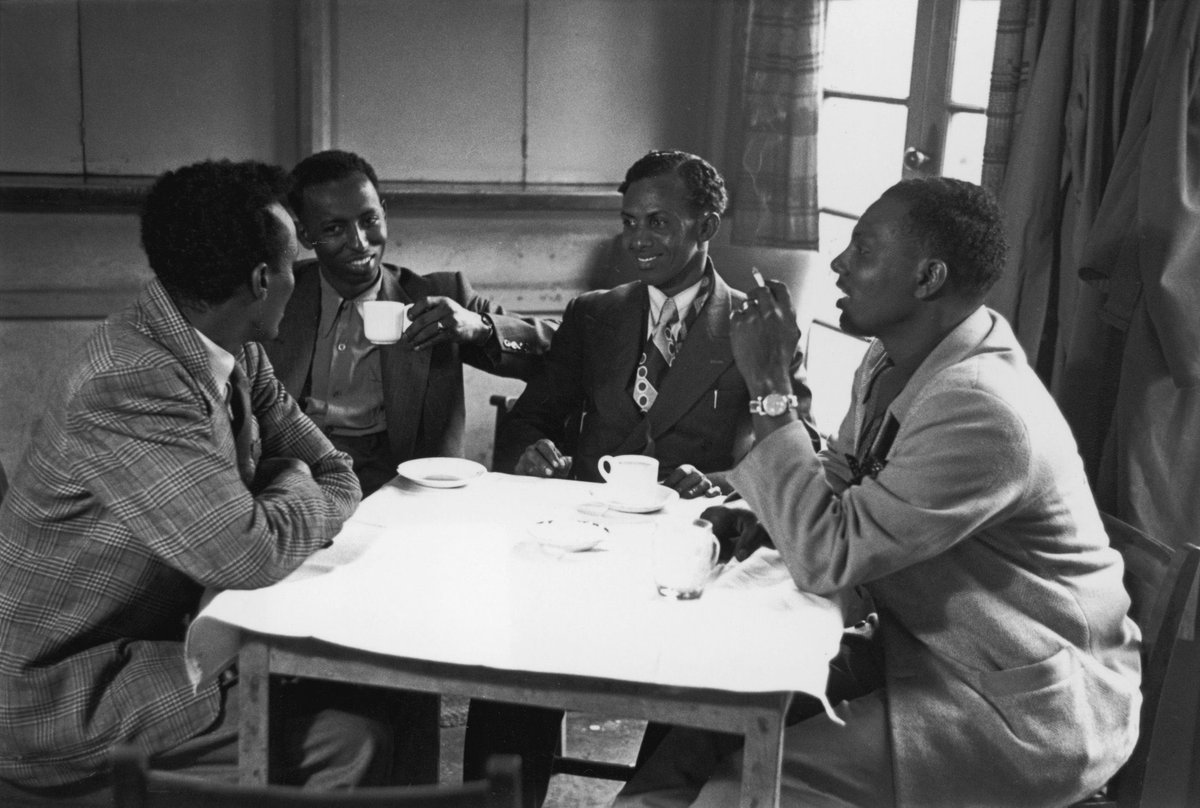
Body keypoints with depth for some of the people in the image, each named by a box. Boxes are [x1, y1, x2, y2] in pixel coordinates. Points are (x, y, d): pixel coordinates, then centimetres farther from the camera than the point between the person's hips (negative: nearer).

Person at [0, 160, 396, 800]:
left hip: (163, 624, 9)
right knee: (351, 741, -19)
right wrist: (297, 489, -10)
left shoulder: (236, 351, 0)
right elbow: (252, 553, -31)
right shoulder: (128, 387, -28)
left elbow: (337, 479, 6)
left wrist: (289, 509, -15)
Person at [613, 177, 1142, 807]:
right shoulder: (891, 363, 3)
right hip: (917, 649, 8)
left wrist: (768, 386, -23)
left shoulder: (983, 411, -27)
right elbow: (843, 505, 13)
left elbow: (826, 558, -26)